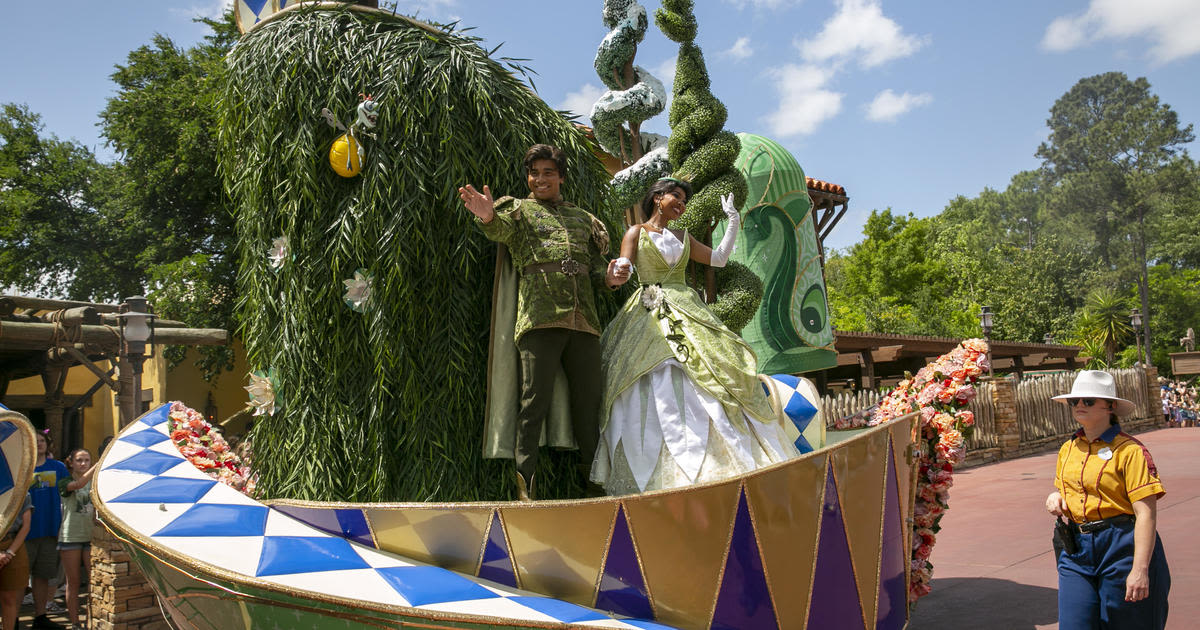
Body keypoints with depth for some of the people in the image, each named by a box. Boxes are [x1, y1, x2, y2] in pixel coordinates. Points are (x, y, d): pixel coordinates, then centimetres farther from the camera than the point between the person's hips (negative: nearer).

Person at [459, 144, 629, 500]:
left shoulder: (583, 218, 26)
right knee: (535, 401, -10)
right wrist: (488, 217, -34)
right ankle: (525, 488, -6)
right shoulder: (520, 210, 13)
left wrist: (608, 278, 1)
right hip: (539, 317, -4)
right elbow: (502, 229, -10)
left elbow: (595, 264, 25)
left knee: (588, 403, 7)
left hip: (583, 320, 4)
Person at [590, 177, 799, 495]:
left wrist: (734, 222, 19)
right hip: (648, 315, -4)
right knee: (656, 391, -14)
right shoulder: (636, 232, 8)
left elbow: (719, 258, 24)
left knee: (705, 385, -8)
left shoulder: (682, 237, 22)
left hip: (686, 313, 5)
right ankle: (654, 477, -12)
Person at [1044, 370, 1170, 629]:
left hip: (1121, 548, -6)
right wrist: (1056, 496, 1)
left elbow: (1146, 513, -17)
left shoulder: (1129, 450, -12)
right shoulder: (1068, 449, 9)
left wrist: (1140, 569, -22)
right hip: (1077, 549, 6)